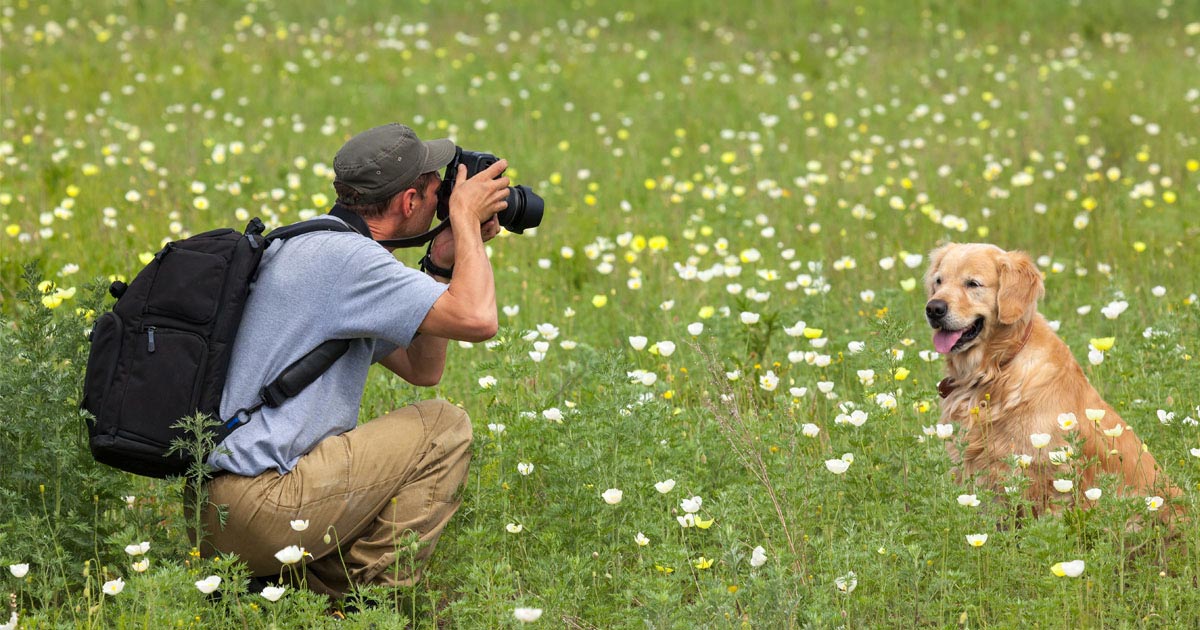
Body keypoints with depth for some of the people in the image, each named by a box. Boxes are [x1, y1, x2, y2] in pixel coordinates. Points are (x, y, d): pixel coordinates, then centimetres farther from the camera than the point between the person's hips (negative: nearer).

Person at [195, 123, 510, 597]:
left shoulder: (305, 246, 20)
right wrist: (465, 218, -4)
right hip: (258, 504, -10)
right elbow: (478, 319, -20)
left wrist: (441, 264, 13)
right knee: (444, 428, 1)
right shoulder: (347, 255, -13)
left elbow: (421, 370, 22)